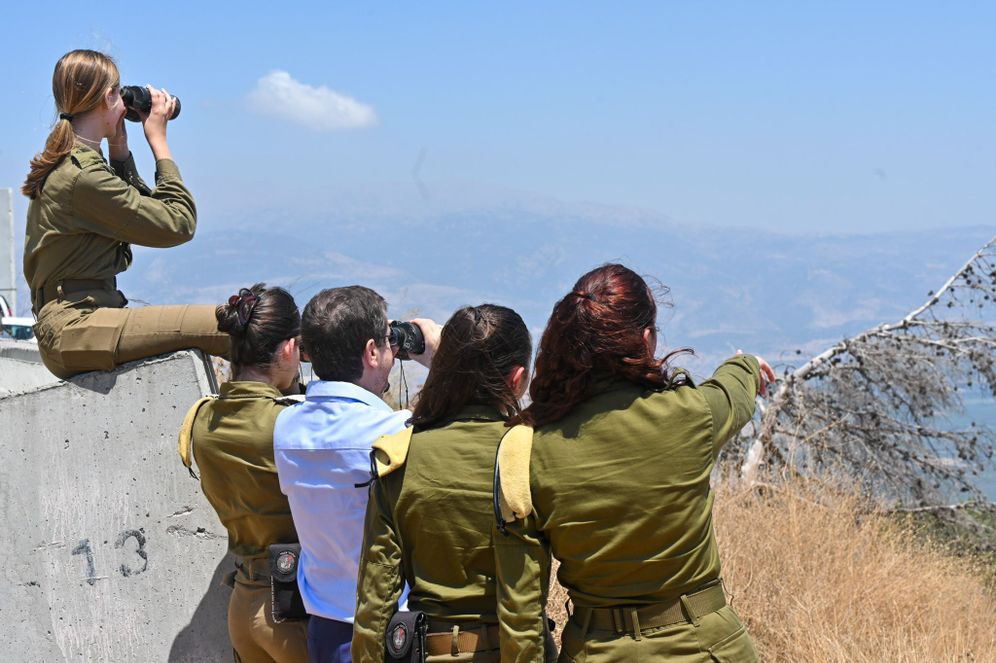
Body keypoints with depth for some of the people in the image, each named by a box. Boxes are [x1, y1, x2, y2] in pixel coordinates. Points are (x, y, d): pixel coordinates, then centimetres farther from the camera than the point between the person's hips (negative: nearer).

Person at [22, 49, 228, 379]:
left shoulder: (61, 163, 15)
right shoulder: (83, 175, -16)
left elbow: (138, 207, 26)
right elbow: (179, 223, -11)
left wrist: (118, 145, 17)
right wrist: (158, 140, -2)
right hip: (75, 324, -11)